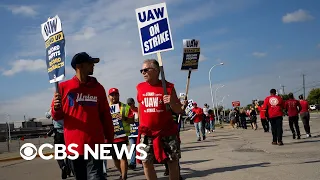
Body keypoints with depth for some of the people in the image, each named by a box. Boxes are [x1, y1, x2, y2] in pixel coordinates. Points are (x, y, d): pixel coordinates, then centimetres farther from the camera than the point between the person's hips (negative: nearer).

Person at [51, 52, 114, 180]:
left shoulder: (98, 88, 7)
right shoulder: (64, 87, 1)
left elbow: (106, 116, 9)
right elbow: (57, 116, 8)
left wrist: (110, 139, 8)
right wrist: (56, 108, -15)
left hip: (95, 144, 0)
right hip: (74, 145, 1)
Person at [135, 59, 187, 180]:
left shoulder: (168, 87, -3)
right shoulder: (140, 87, 5)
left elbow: (179, 111, 0)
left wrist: (171, 103, -19)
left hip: (167, 131, -2)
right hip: (147, 132, 2)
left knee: (173, 161, 6)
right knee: (146, 162, 3)